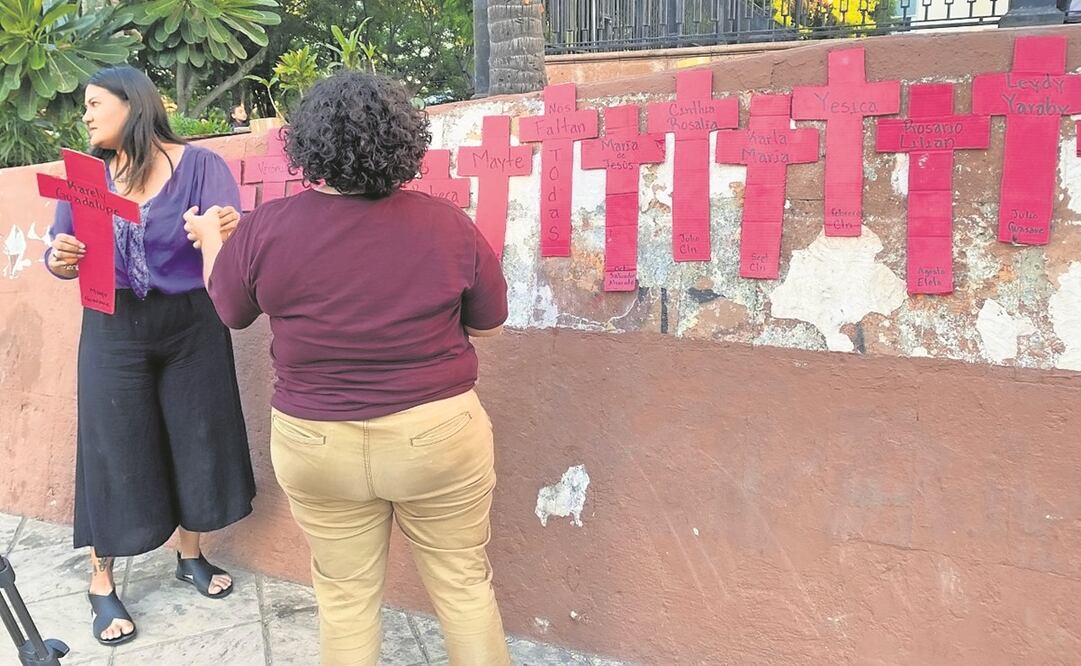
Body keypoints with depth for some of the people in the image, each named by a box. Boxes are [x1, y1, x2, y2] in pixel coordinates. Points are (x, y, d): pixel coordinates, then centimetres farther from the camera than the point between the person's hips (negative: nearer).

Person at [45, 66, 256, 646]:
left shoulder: (200, 165, -7)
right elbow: (62, 255, 2)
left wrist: (229, 231, -39)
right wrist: (59, 259, -21)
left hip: (193, 323, -1)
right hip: (115, 328, 1)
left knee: (195, 440, 11)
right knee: (113, 450, 5)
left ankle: (191, 555, 33)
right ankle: (102, 583, 20)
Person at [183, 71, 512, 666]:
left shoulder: (265, 228, -11)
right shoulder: (447, 224, -12)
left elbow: (229, 310, 9)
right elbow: (489, 321, 2)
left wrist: (208, 238, 27)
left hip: (317, 444, 1)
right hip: (439, 436, -1)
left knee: (345, 596, 19)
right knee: (462, 582, 17)